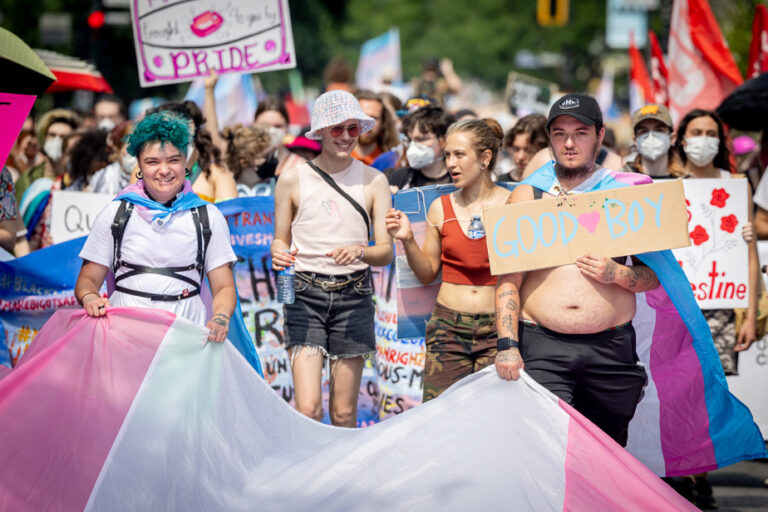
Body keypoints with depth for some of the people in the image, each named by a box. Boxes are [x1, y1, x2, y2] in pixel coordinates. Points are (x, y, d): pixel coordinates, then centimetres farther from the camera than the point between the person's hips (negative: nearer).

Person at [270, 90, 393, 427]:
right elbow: (280, 239, 12)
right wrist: (279, 254, -11)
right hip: (305, 295, -1)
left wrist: (360, 252, -18)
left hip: (353, 296, 1)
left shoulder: (373, 181, 5)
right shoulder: (292, 180, 3)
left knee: (344, 414, 3)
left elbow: (386, 251, 4)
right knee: (308, 409, -14)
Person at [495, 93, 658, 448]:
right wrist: (507, 344, -8)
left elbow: (655, 274, 9)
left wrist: (616, 274, -12)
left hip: (612, 348, 1)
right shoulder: (528, 196, 8)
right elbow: (508, 277, 4)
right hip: (542, 348, -1)